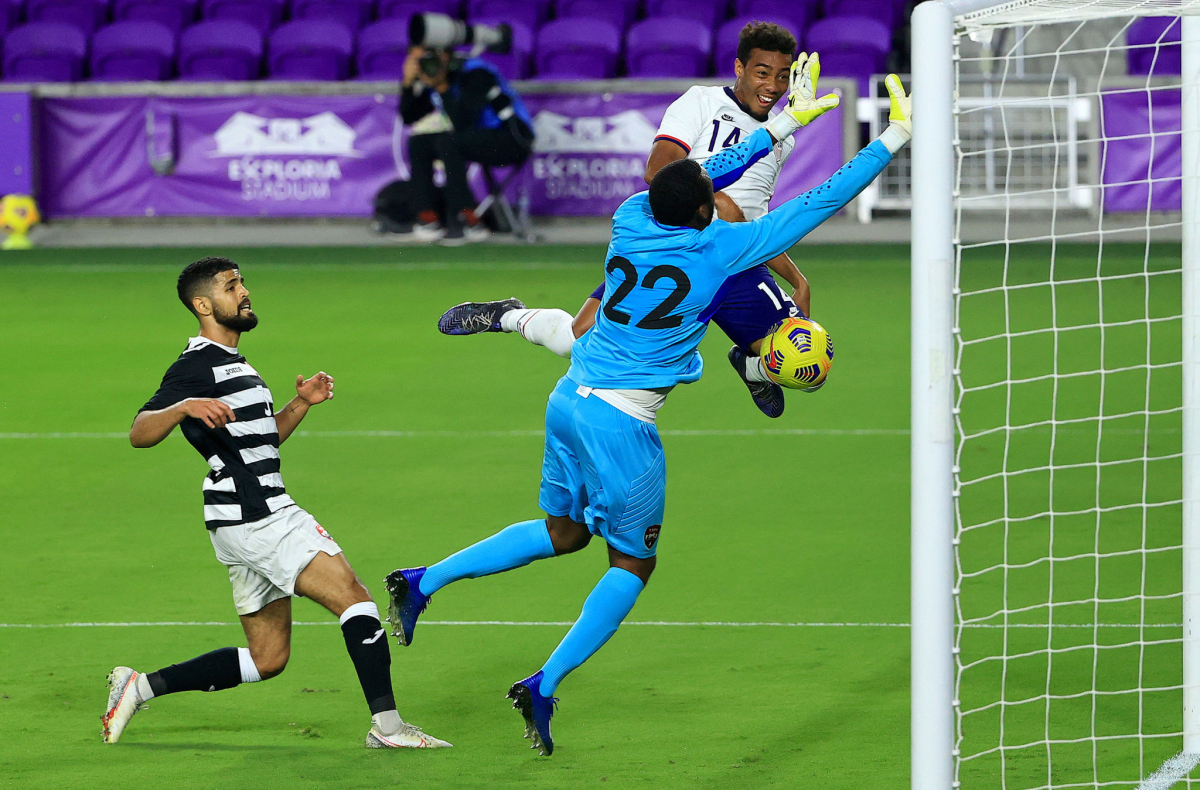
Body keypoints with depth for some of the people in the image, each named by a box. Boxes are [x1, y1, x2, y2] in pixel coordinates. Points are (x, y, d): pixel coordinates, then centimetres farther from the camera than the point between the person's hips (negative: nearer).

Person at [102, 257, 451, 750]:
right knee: (353, 597, -14)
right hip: (253, 519, -10)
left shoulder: (232, 365, 22)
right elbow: (139, 434, -20)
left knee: (267, 659, 11)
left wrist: (302, 403, 16)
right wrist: (185, 406, -38)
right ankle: (386, 724, -16)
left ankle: (140, 687, 15)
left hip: (260, 519, 10)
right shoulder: (197, 367, -9)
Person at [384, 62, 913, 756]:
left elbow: (713, 173, 20)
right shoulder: (717, 249, -14)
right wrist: (894, 139, -4)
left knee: (562, 532, 26)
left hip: (570, 398, 7)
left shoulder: (633, 218, 1)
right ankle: (545, 686, 0)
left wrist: (784, 124, 26)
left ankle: (425, 581, 18)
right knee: (633, 563, 9)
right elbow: (821, 204, -10)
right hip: (622, 421, -7)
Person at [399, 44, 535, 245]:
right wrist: (408, 83, -9)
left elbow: (460, 124, -30)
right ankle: (427, 220, -7)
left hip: (513, 138, -9)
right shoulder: (434, 78, 3)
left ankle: (469, 223, -26)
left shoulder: (474, 74, -22)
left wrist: (443, 89, -25)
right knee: (418, 143, -2)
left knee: (447, 143, -29)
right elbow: (408, 118, 5)